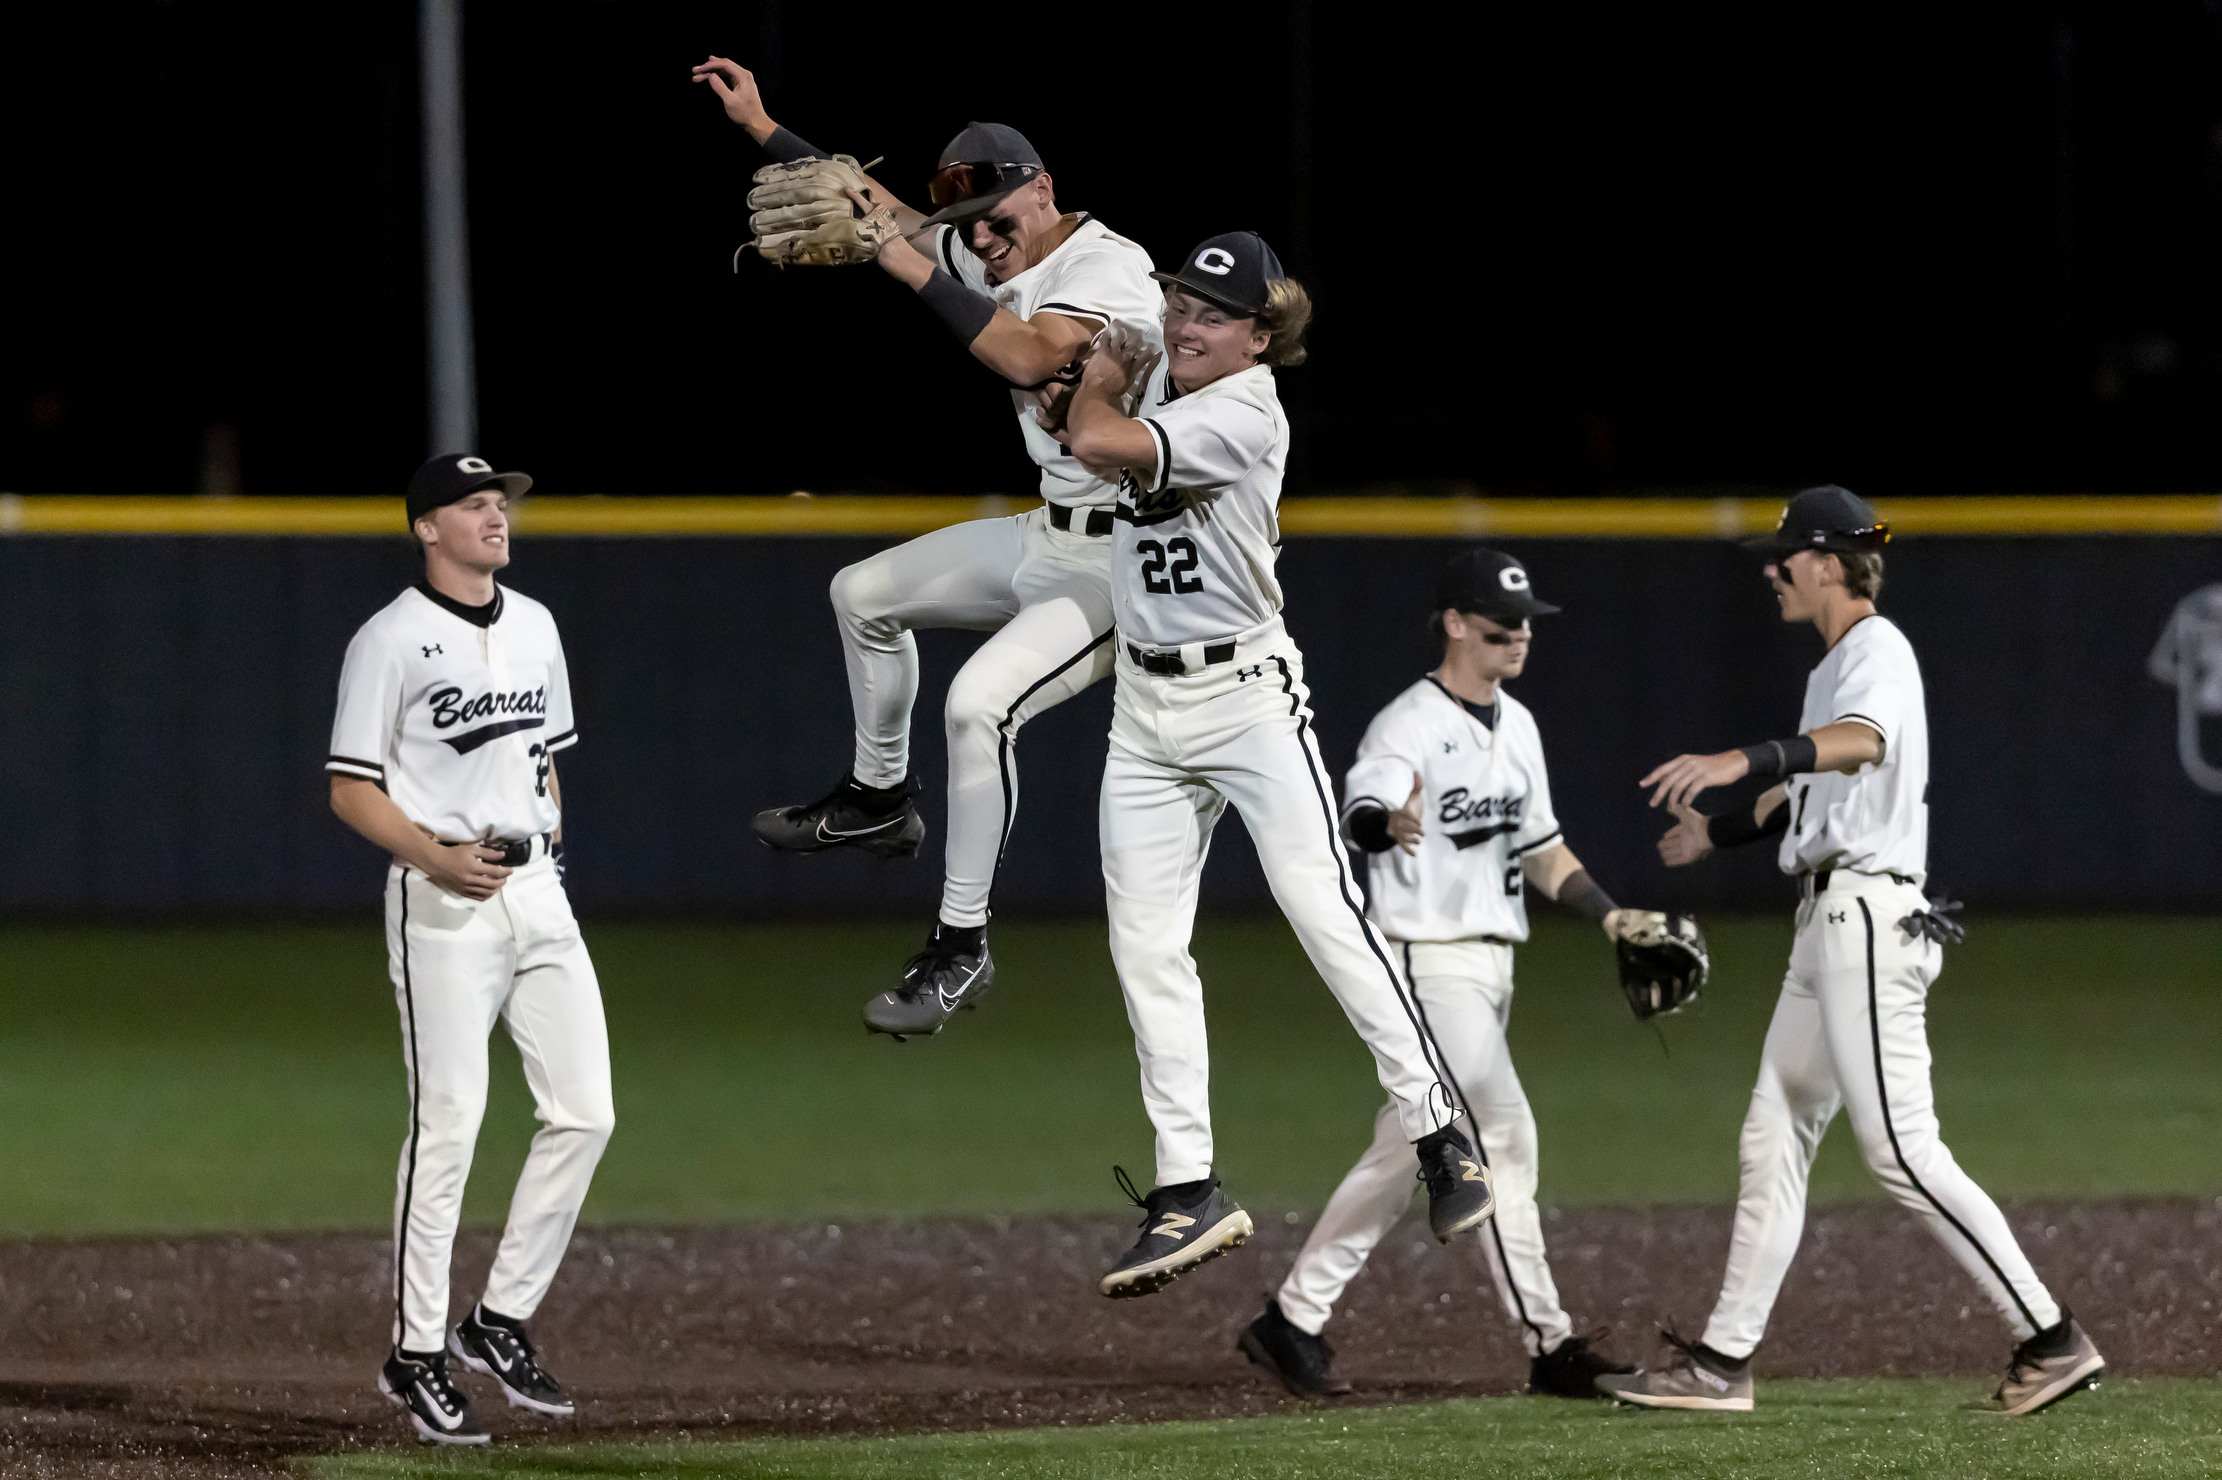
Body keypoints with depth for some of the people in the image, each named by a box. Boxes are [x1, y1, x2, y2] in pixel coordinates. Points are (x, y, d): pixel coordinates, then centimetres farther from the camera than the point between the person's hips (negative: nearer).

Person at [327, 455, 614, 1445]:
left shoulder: (534, 627, 15)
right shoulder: (391, 641, -6)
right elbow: (351, 789, -8)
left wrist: (551, 858, 14)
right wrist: (436, 858, -21)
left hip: (537, 890, 7)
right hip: (441, 900, -7)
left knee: (584, 1111, 1)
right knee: (446, 1126, -7)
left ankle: (501, 1321, 12)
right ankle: (416, 1354, 1)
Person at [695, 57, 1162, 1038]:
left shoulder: (1108, 266, -22)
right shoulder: (990, 260, 4)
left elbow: (1030, 354, -40)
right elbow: (881, 213, 16)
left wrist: (913, 267, -35)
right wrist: (760, 125, 16)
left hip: (1124, 564, -10)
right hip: (1047, 540, 10)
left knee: (979, 699, -28)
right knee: (865, 592, 24)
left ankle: (962, 951, -18)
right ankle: (879, 800, 40)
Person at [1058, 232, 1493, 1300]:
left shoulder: (1243, 415, -17)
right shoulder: (1160, 380, 8)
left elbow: (1094, 442, -25)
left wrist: (1104, 377, -5)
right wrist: (1117, 359, 11)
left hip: (1249, 697, -8)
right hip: (1143, 706, 8)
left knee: (1324, 910, -14)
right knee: (1146, 947, 1)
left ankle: (1437, 1131, -4)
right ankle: (1189, 1192, 2)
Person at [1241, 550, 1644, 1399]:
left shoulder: (1516, 726, 14)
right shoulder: (1409, 726, -13)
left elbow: (1541, 849, 22)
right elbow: (1358, 812, -33)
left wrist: (1611, 917, 9)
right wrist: (1388, 824, -56)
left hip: (1489, 965, 9)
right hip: (1428, 963, -9)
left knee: (1403, 1157, 9)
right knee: (1502, 1137, -12)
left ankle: (1293, 1321, 14)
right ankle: (1547, 1344, -9)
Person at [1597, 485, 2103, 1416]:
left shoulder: (1878, 650, -12)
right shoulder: (1834, 666, 19)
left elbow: (1859, 743, -35)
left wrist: (1747, 761, -50)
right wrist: (1721, 832, 46)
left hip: (1869, 915, -10)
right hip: (1825, 921, 10)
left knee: (1902, 1151, -12)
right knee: (1774, 1138, 10)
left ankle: (2051, 1339, -10)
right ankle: (1723, 1359, 12)